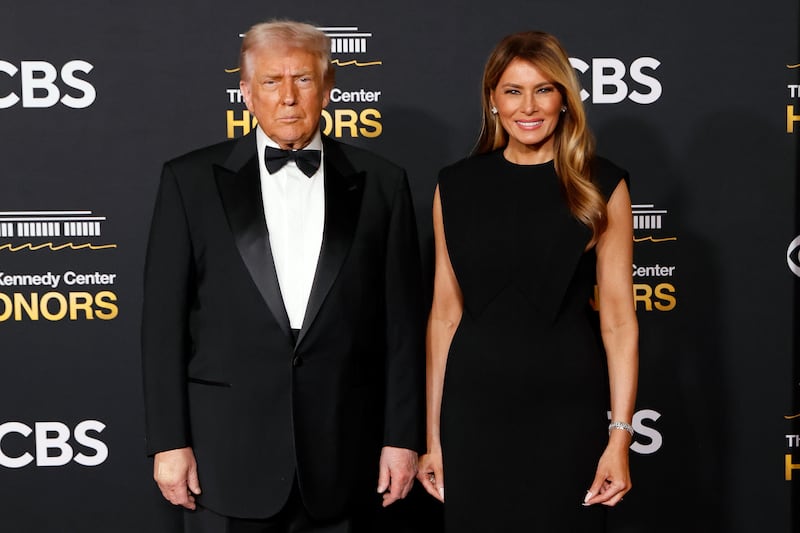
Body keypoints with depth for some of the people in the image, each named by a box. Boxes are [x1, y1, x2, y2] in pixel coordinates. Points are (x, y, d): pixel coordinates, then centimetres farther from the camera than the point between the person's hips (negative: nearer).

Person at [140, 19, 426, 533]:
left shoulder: (381, 183, 3)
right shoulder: (191, 179, 1)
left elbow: (402, 319, 3)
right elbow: (165, 318, 0)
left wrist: (403, 435, 1)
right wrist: (169, 441, -3)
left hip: (343, 452, 1)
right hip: (228, 452, -1)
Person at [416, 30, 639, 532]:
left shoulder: (601, 185, -2)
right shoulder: (458, 185, 2)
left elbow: (618, 319, -5)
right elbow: (445, 315, 3)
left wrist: (620, 437, -11)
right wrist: (433, 436, 3)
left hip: (568, 409, -1)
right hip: (474, 407, 2)